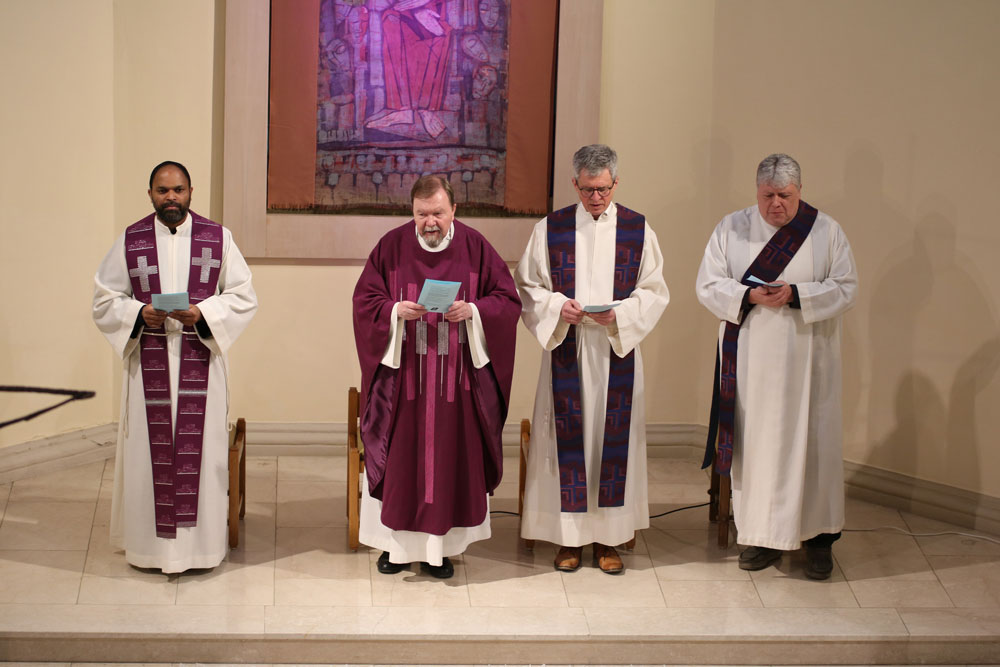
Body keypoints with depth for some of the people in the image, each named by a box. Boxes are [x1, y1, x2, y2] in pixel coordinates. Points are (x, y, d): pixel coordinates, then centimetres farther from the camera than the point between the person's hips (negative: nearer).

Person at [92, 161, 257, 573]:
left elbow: (243, 296, 2)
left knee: (199, 446, 1)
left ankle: (199, 539, 10)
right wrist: (138, 313, -14)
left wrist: (203, 313, -15)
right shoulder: (130, 241, 5)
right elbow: (104, 299, 6)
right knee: (150, 447, 2)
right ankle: (149, 539, 12)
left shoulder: (218, 238, 3)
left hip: (200, 361, 0)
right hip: (148, 361, 0)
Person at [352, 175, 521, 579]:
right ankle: (395, 542, 13)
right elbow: (364, 300, 1)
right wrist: (396, 312, -17)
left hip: (455, 376, 0)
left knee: (451, 459, 3)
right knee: (399, 456, 2)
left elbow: (507, 299, 1)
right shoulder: (392, 246, 1)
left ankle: (440, 545, 12)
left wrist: (472, 311, -17)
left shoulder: (475, 247, 1)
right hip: (402, 374, 0)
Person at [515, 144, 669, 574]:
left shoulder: (638, 230, 3)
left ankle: (607, 537, 10)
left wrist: (618, 313, -15)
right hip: (566, 349, 0)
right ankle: (569, 536, 9)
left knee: (613, 436, 2)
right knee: (568, 438, 0)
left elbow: (654, 292, 2)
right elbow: (527, 287, 4)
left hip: (617, 350, 0)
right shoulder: (550, 229, 3)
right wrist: (558, 307, -15)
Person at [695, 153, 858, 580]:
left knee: (811, 443, 0)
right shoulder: (732, 229, 5)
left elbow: (846, 288, -2)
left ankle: (819, 537, 10)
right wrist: (749, 296, -17)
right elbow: (707, 285, 1)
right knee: (755, 443, 2)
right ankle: (763, 535, 12)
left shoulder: (827, 231, 1)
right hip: (750, 361, 1)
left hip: (806, 361, -1)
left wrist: (796, 295, -17)